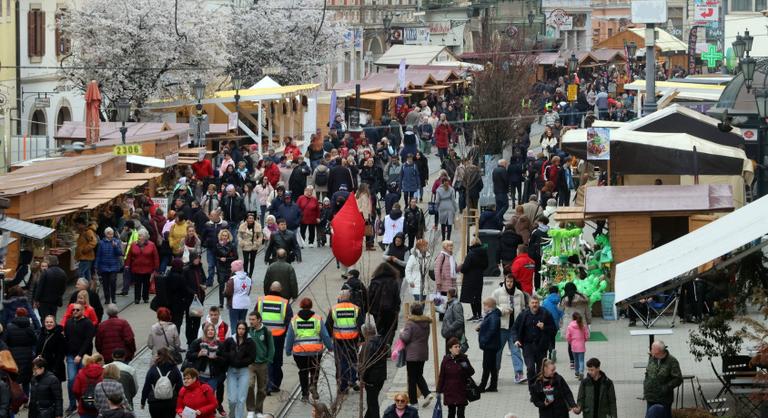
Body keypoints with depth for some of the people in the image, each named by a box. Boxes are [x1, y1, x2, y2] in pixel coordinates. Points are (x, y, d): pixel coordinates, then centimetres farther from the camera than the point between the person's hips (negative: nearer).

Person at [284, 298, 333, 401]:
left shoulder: (294, 320, 2)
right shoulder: (317, 318, -1)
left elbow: (289, 337, 5)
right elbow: (325, 335, 3)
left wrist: (288, 350, 14)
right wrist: (330, 346, 15)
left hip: (299, 351, 0)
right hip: (315, 350, 0)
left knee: (303, 372, 10)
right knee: (315, 369, 17)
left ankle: (305, 394, 9)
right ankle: (313, 385, -8)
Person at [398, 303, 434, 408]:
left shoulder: (410, 323, -15)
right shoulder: (426, 323, 6)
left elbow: (406, 338, -18)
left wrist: (401, 333, 0)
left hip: (412, 354, -6)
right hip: (423, 353, 6)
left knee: (412, 378, 3)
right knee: (419, 375, 19)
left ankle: (413, 401, 6)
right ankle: (427, 393, 0)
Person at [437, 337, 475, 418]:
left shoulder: (464, 359, -2)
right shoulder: (446, 360, -3)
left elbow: (471, 372, 4)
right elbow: (442, 376, 1)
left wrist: (467, 368, -18)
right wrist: (439, 390, 1)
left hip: (461, 391, -1)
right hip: (449, 392, 1)